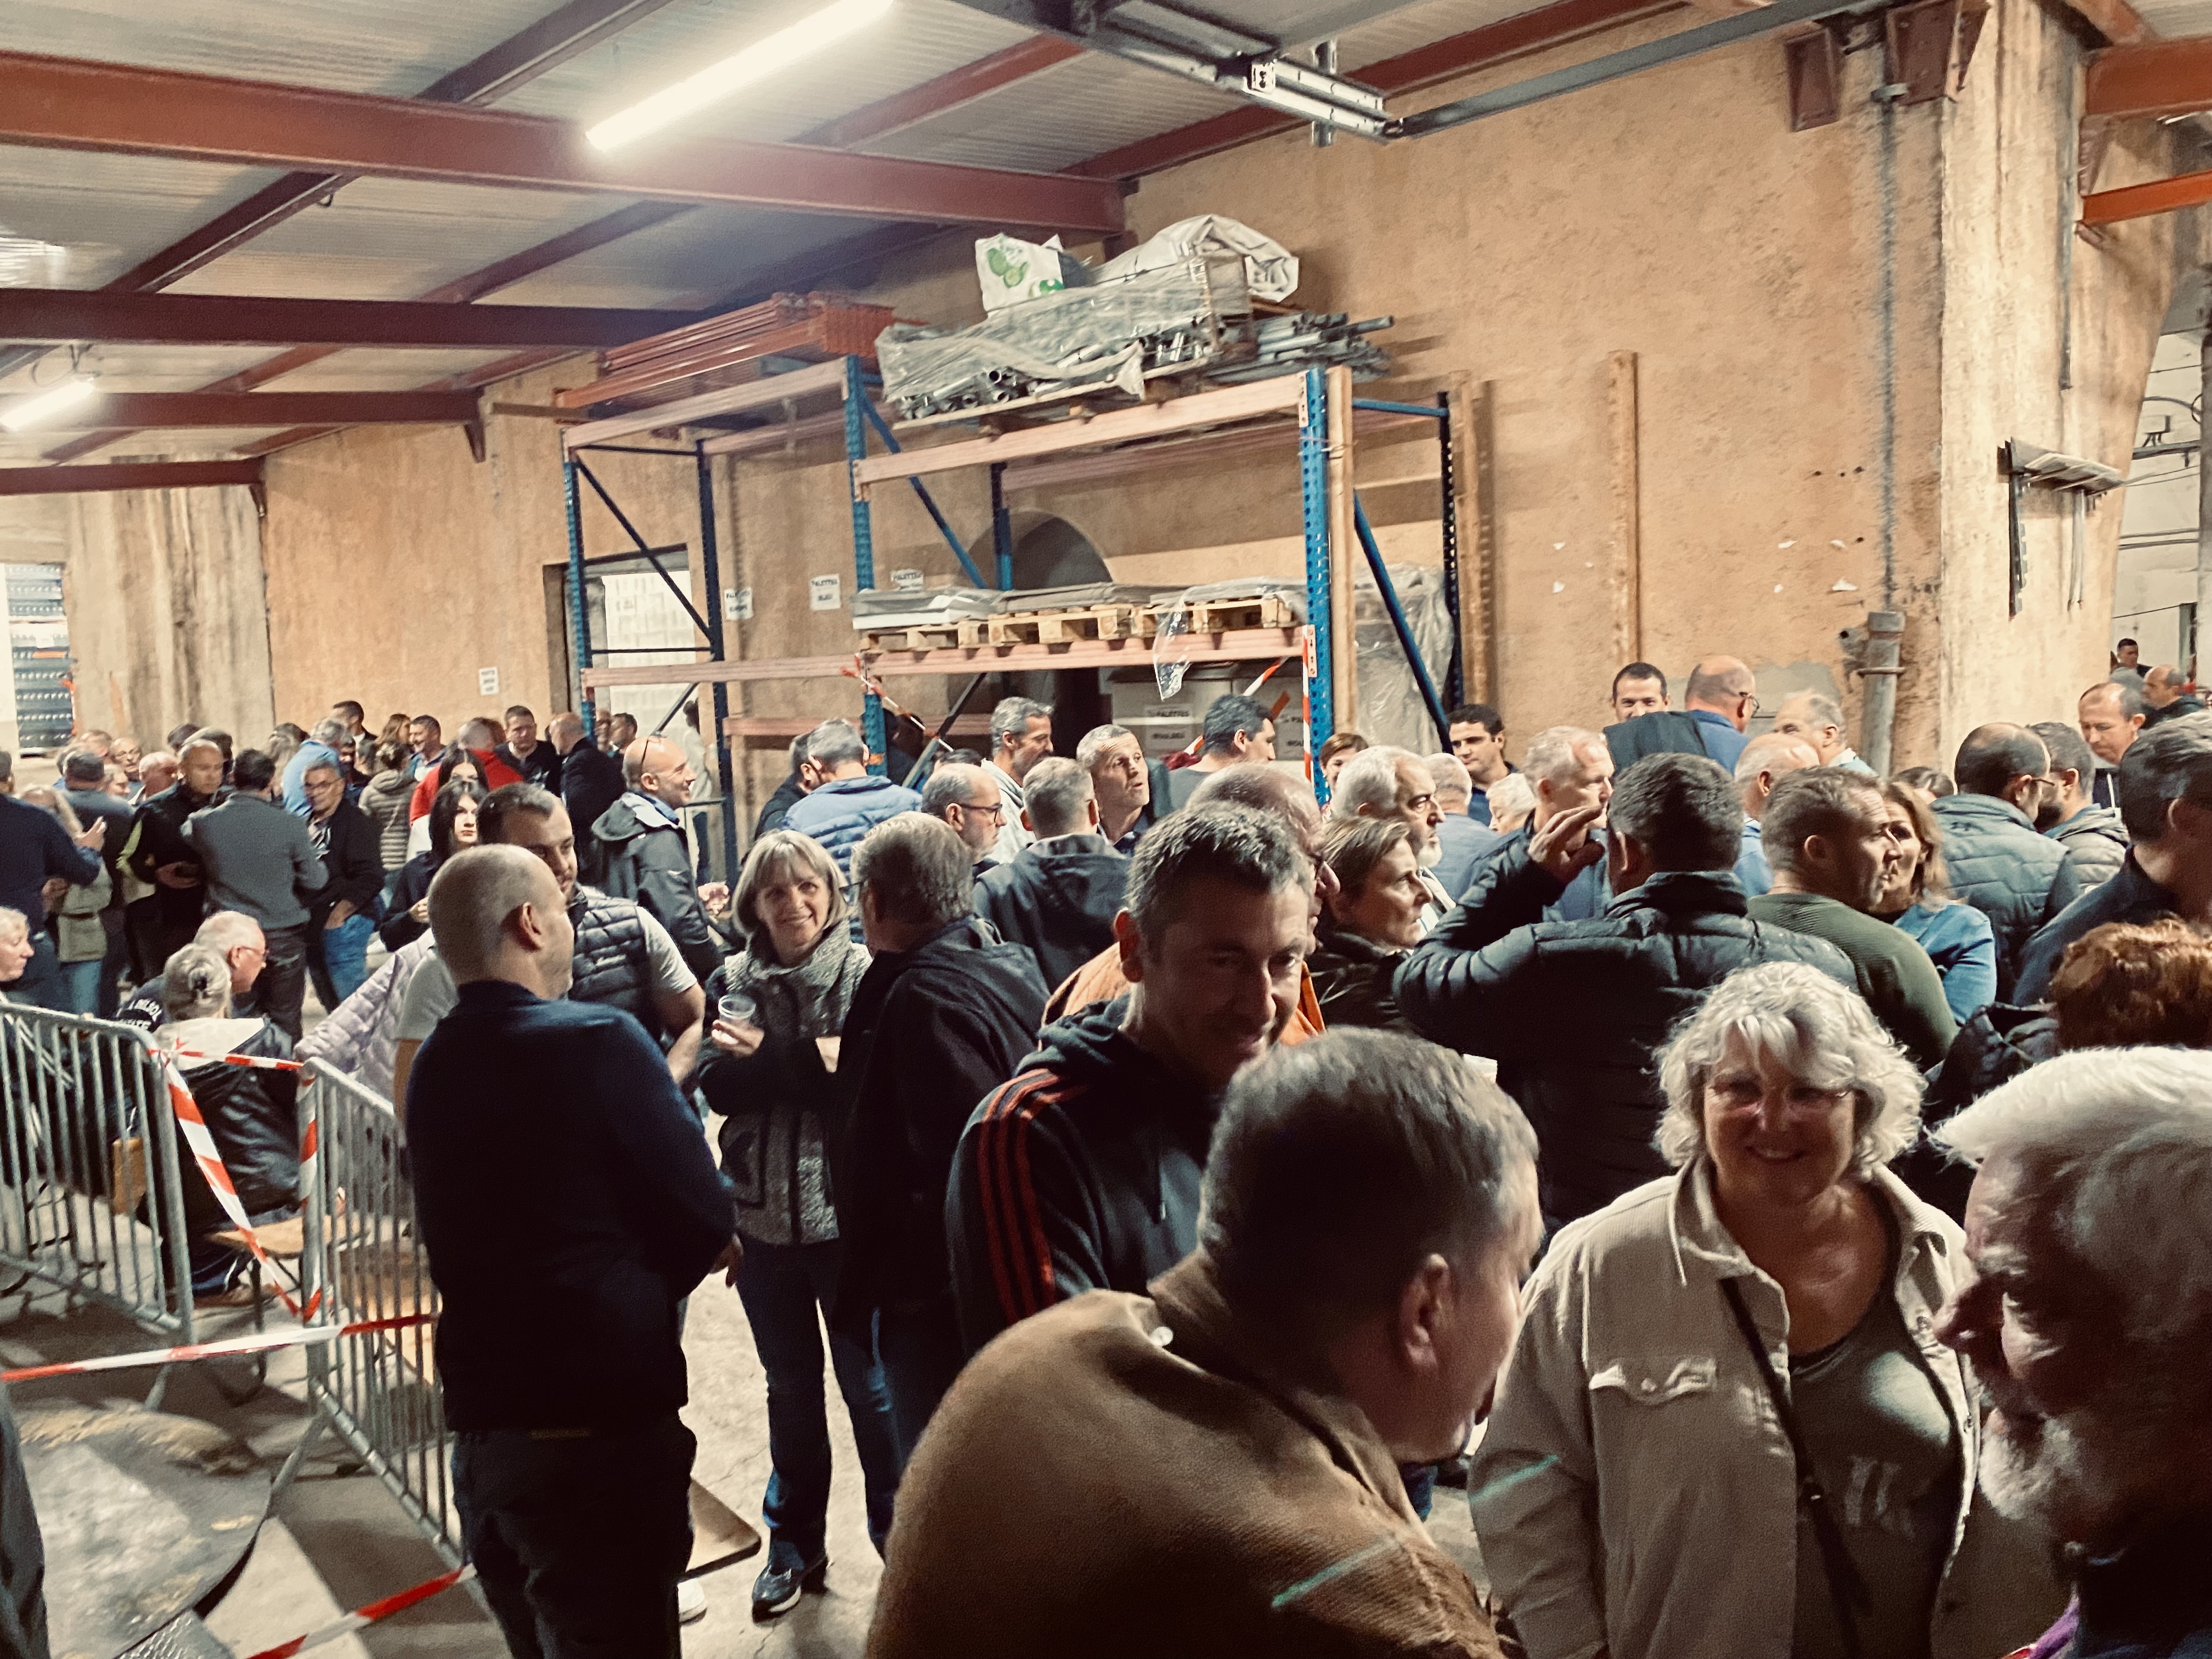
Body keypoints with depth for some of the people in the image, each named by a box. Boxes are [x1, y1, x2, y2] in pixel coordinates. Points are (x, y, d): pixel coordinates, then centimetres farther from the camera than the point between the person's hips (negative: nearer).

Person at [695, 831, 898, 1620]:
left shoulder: (862, 975, -9)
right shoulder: (731, 982, 2)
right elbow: (718, 1089, -8)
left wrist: (768, 1059, -22)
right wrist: (812, 1065, -22)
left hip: (848, 1213, -3)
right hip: (763, 1214, 4)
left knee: (870, 1386, 8)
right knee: (790, 1386, 18)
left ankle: (897, 1539, 27)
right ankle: (795, 1543, 35)